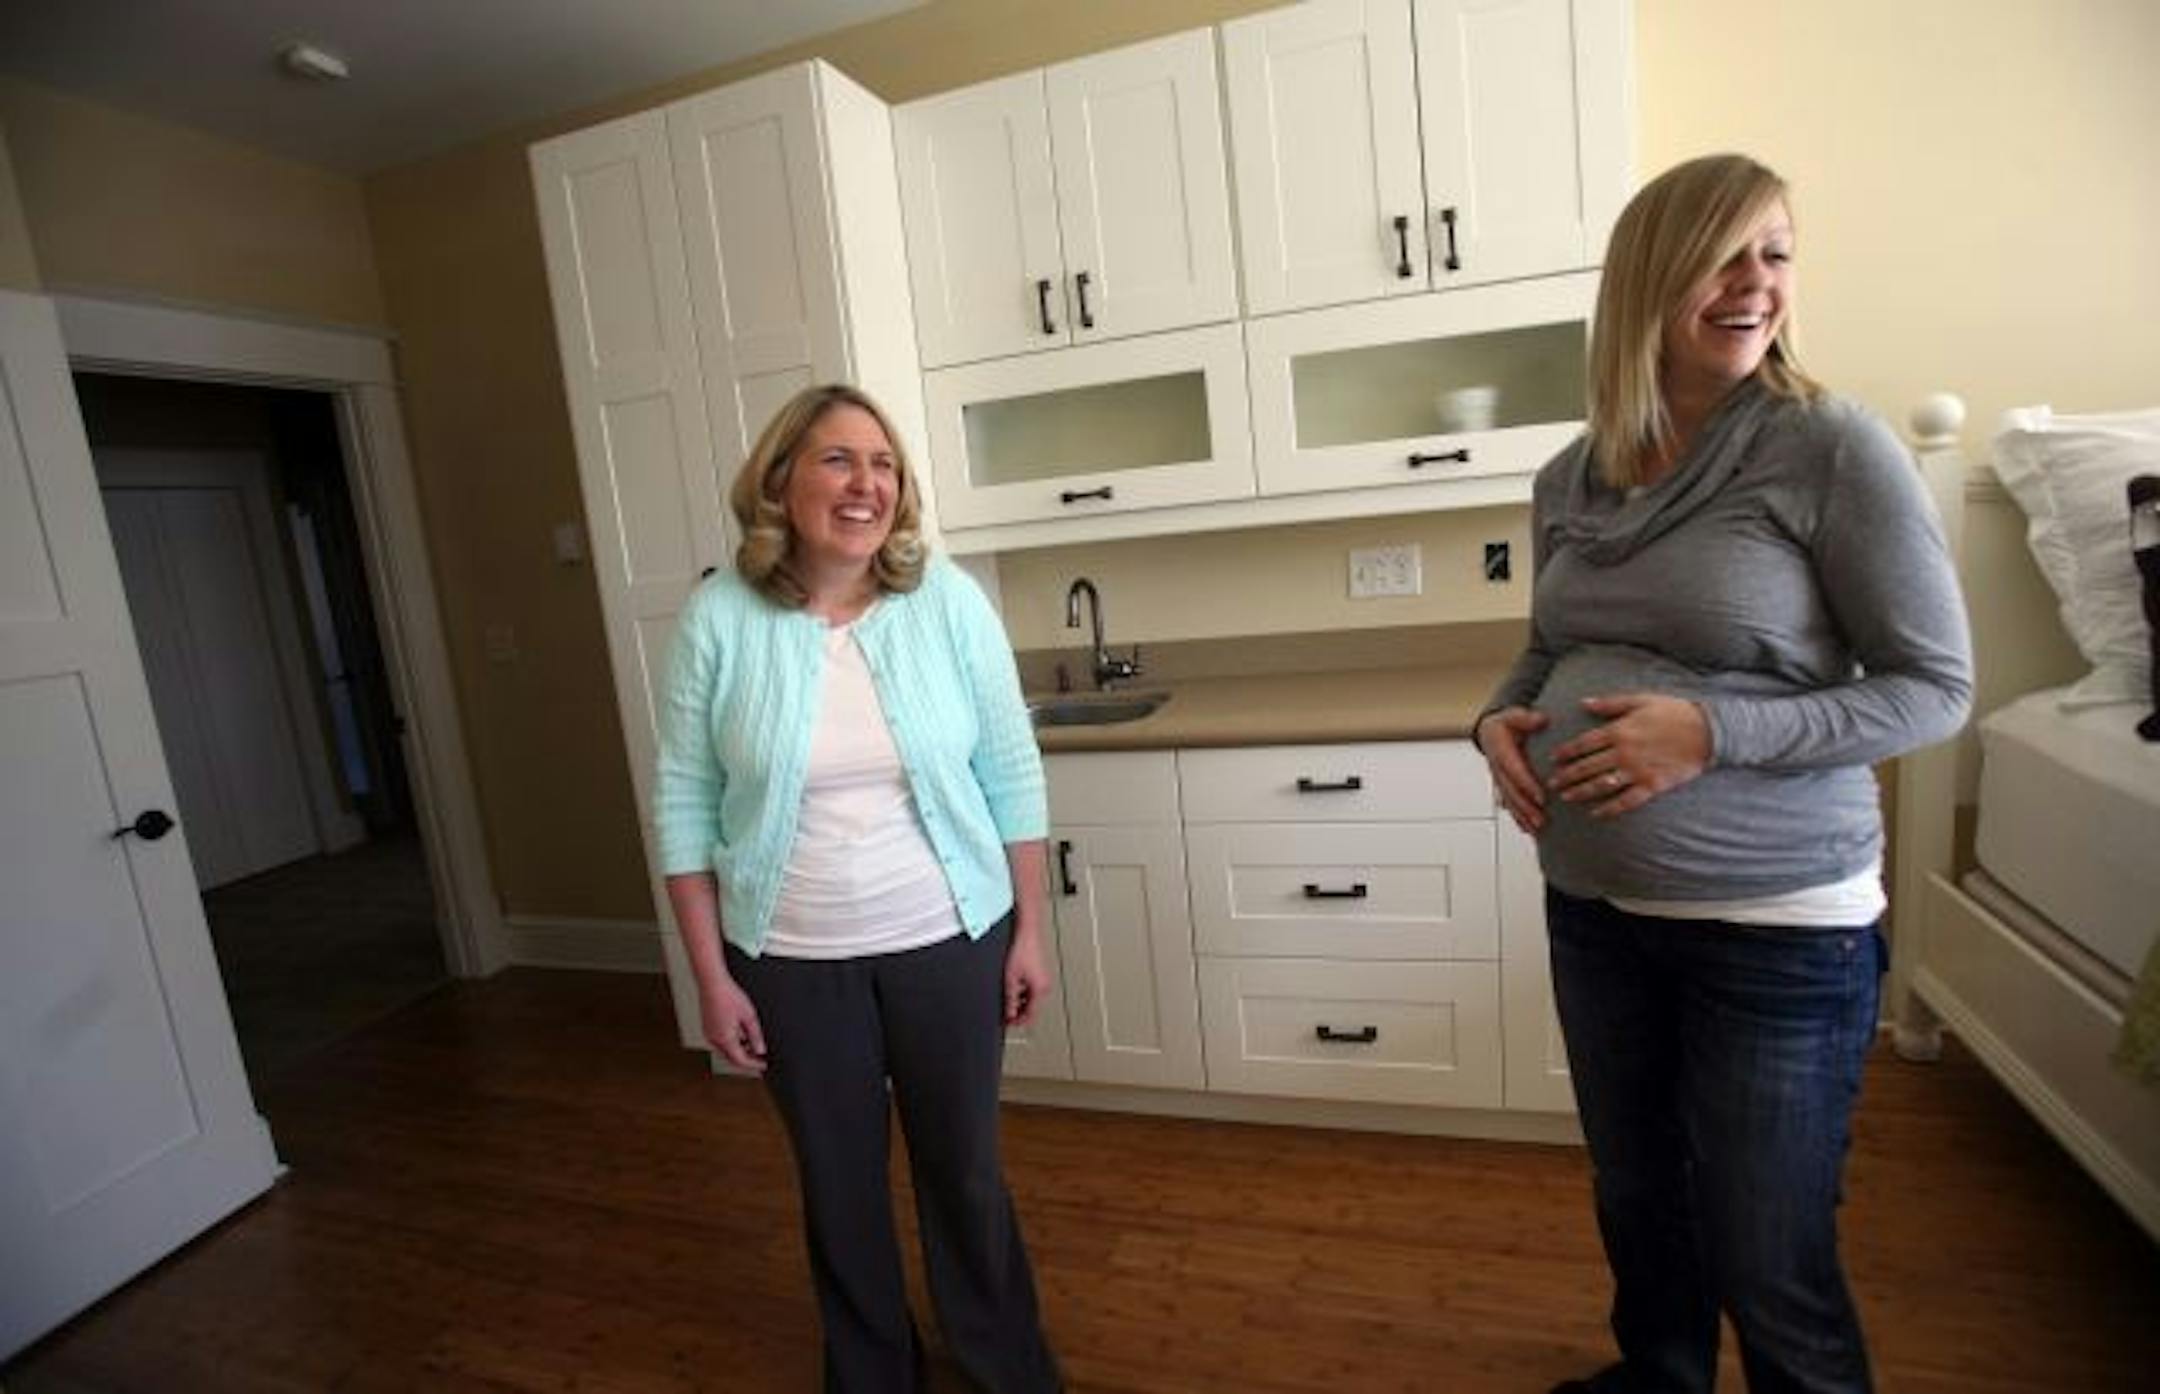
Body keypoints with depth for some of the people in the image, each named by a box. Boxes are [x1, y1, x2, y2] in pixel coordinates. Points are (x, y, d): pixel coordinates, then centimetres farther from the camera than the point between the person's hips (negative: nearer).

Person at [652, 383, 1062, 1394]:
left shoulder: (946, 599, -9)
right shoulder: (719, 617, -10)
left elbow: (1011, 773, -3)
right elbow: (685, 805, -4)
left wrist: (1030, 930, -2)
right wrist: (712, 976, -3)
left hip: (948, 942, 0)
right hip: (791, 961, 1)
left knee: (963, 1166, 17)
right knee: (837, 1180, 19)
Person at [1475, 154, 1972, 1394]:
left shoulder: (1833, 448, -11)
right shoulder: (1569, 479, 3)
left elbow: (1936, 688, -9)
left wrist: (1714, 733, -24)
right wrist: (1502, 719, -7)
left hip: (1778, 923, -5)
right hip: (1593, 906, 5)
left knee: (1772, 1266, 11)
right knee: (1636, 1199, 25)